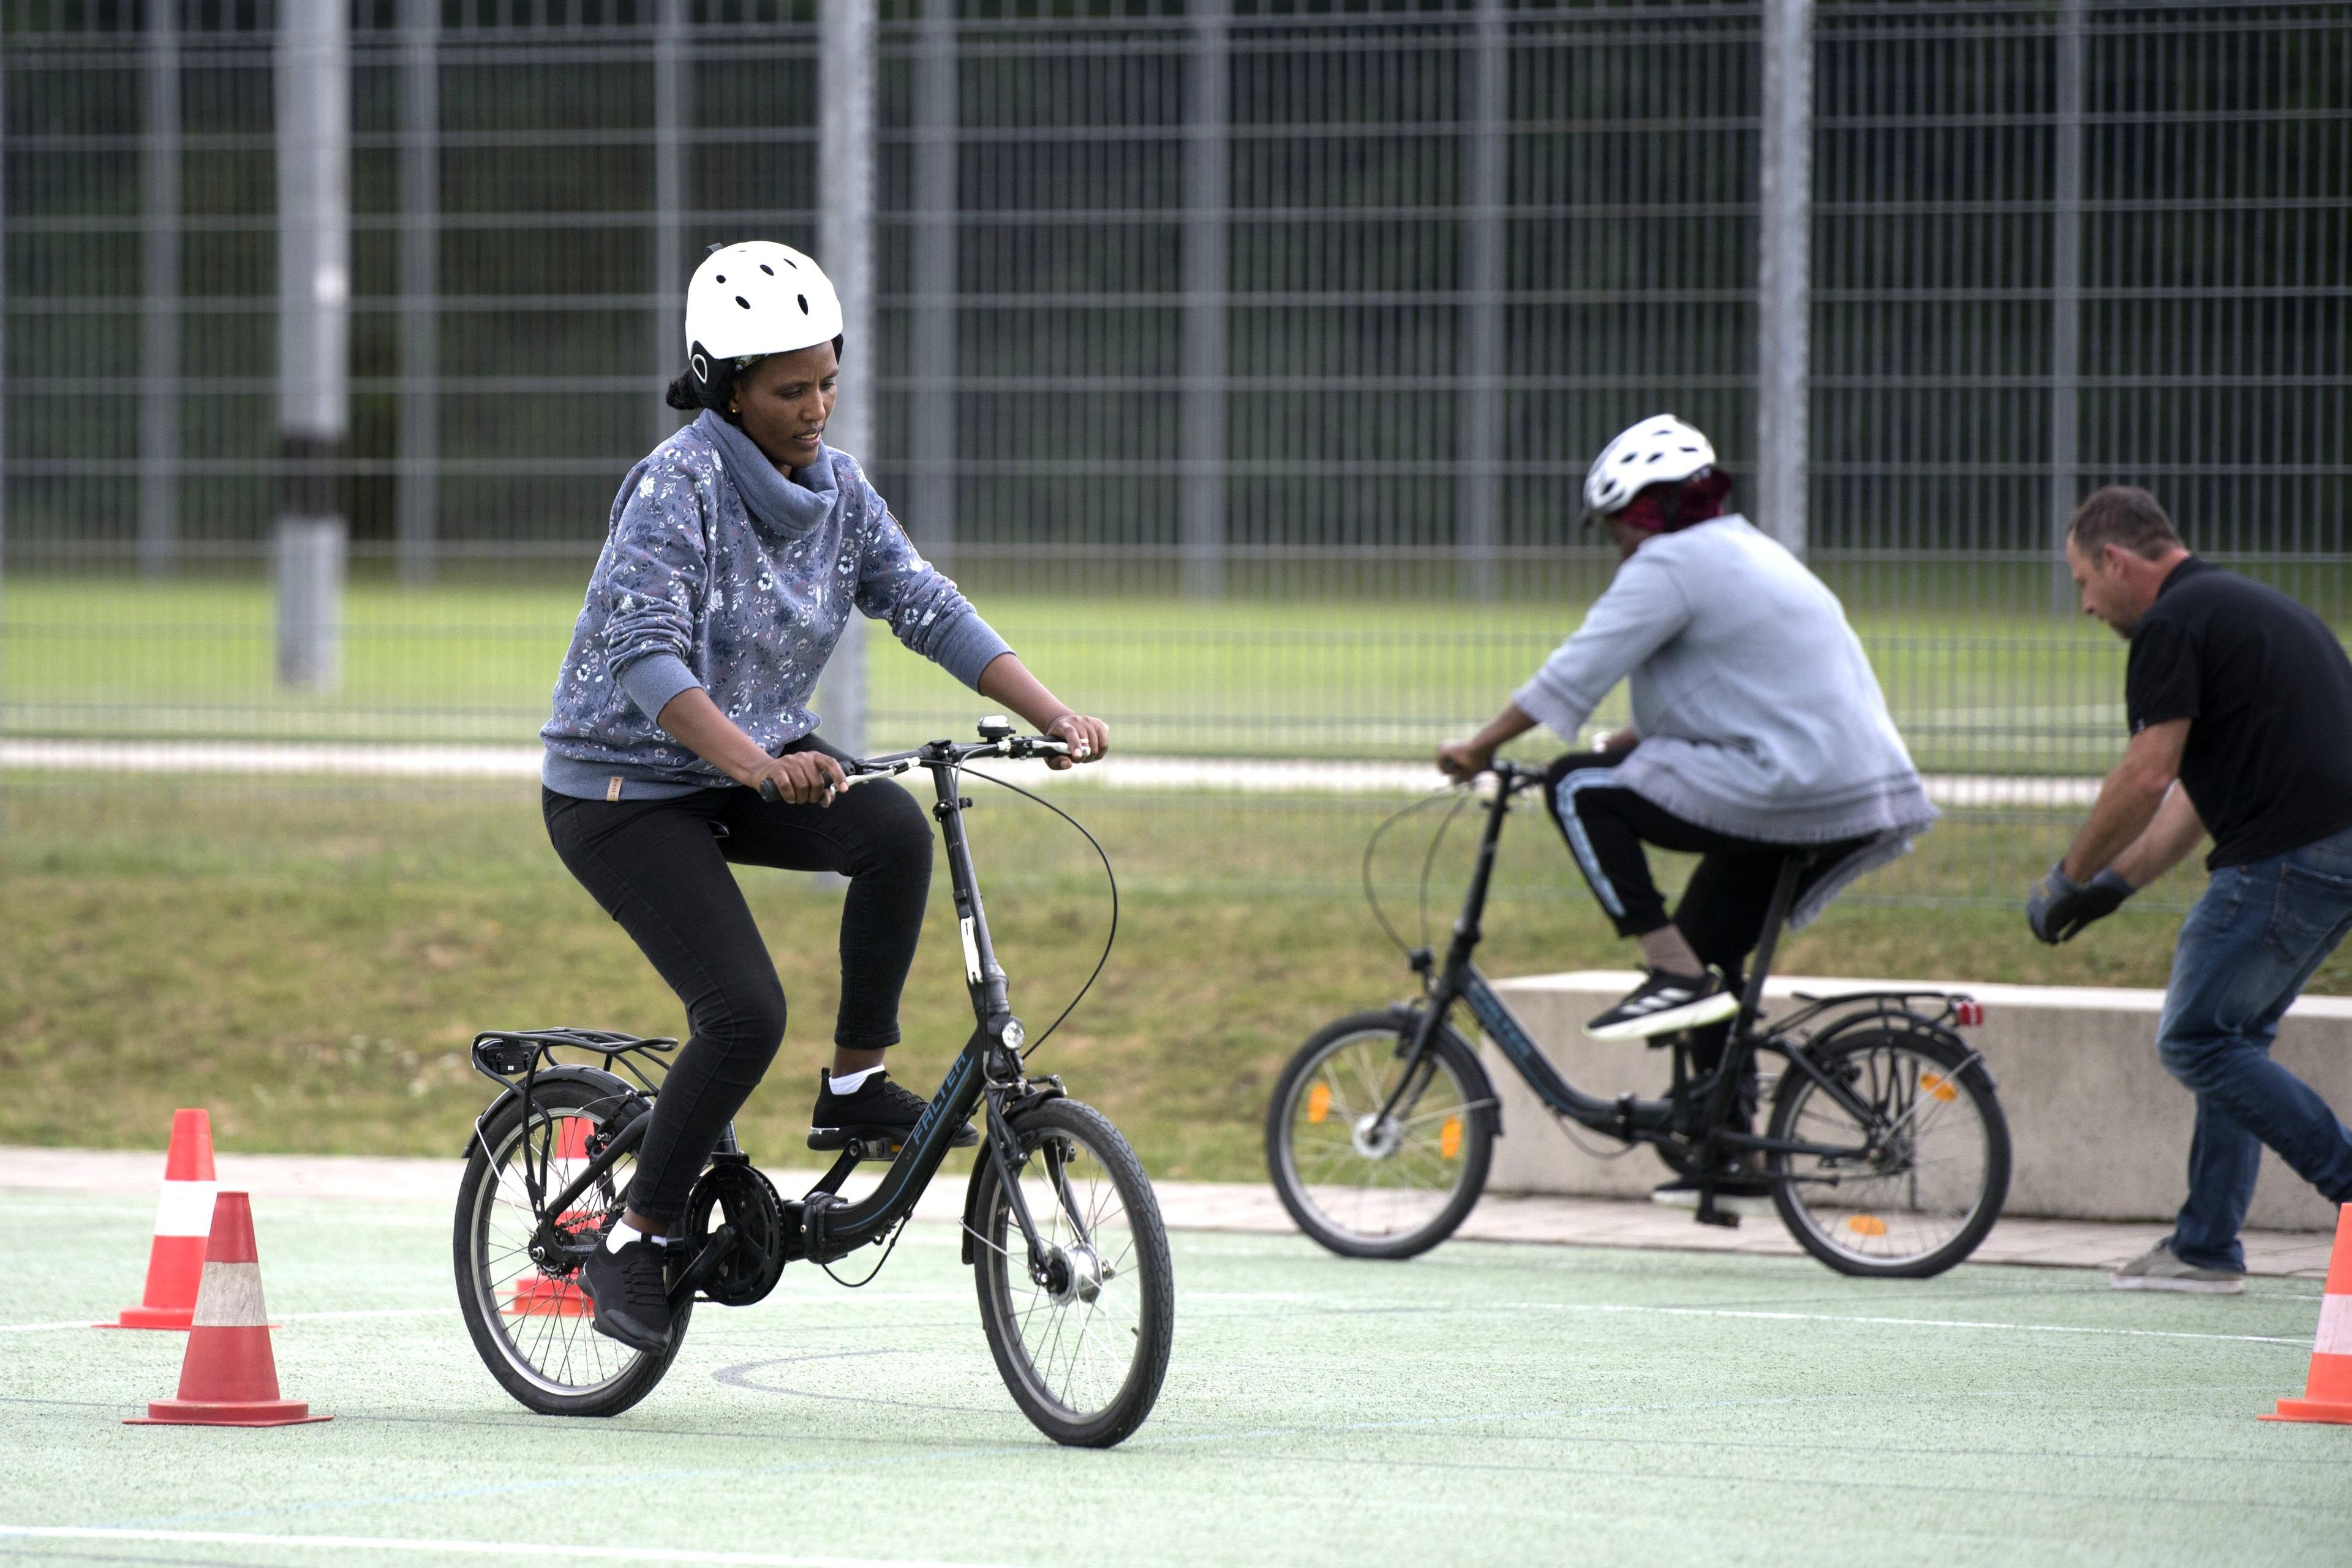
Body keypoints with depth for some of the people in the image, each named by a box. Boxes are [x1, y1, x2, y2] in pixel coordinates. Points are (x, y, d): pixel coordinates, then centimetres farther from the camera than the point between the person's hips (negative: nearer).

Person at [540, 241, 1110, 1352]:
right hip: (625, 788, -6)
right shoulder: (677, 485, -21)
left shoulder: (835, 490, 1)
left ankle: (856, 1086, -9)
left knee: (896, 832, -24)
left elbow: (929, 608, -3)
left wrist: (1053, 716, -17)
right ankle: (632, 1246, -4)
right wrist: (757, 762, -47)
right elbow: (646, 656, -32)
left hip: (758, 768, 6)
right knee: (745, 1013, -21)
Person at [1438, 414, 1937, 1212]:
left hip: (1786, 789, -10)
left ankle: (1675, 973, -9)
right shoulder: (1749, 554, 25)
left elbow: (1574, 674, -9)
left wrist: (1480, 747, -2)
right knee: (1708, 947, 19)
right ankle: (1734, 1161, 19)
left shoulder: (1672, 563, -6)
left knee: (1580, 789, -5)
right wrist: (1626, 746, 25)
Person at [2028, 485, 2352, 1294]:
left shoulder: (2173, 625, -8)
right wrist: (2116, 882, 28)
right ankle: (2207, 1248, 19)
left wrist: (2070, 877, 1)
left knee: (2197, 1040, -1)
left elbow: (2146, 777, -12)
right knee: (2230, 1036, 17)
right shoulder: (2252, 606, 24)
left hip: (2286, 858, -10)